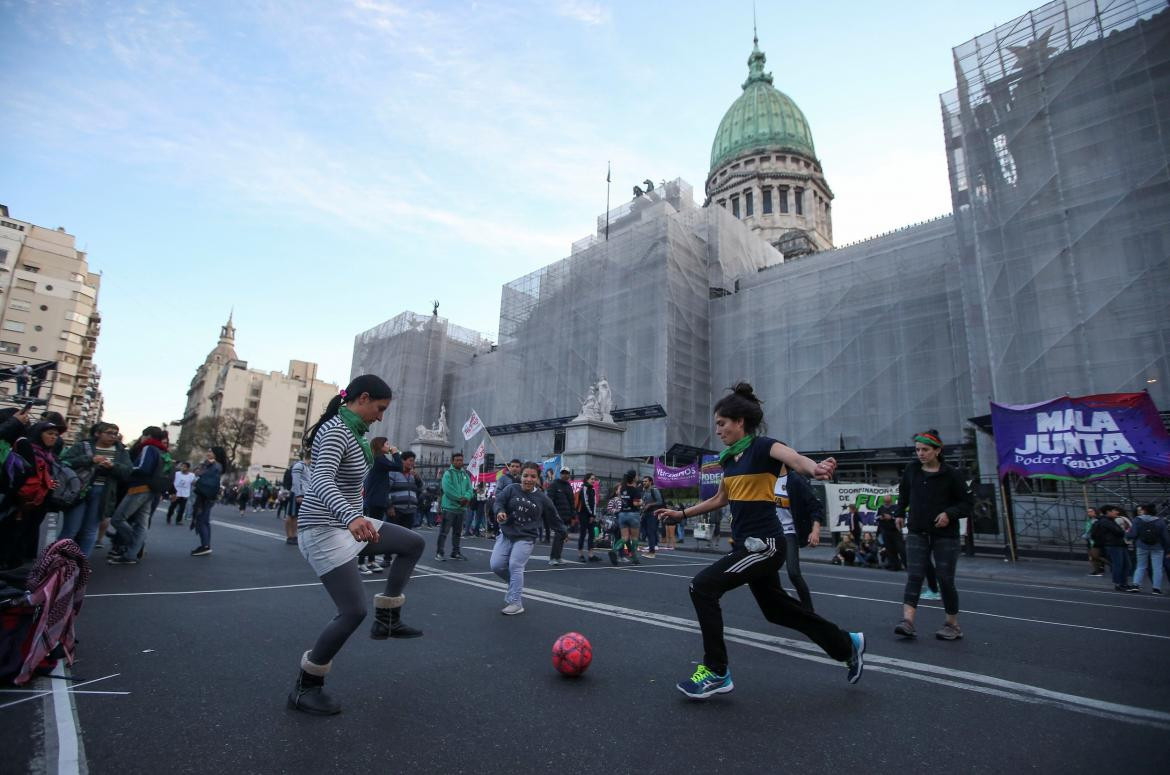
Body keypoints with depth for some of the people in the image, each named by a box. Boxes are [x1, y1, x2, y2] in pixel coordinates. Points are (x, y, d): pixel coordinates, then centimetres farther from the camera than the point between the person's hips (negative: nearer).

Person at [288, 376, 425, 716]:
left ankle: (387, 620, 17)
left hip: (346, 524, 10)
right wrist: (352, 517, -54)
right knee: (354, 611, -11)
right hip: (324, 529, -10)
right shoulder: (336, 430, -21)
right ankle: (305, 688, 9)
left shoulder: (351, 430, 9)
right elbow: (322, 481, -37)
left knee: (414, 543, 10)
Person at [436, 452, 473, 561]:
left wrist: (466, 498, -15)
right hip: (449, 507, -6)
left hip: (461, 507, 6)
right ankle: (439, 553, -3)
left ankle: (455, 552, 23)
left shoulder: (465, 475, 14)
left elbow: (470, 489, 6)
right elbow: (448, 489, -18)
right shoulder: (448, 473, -5)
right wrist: (460, 498, -17)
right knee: (444, 531, -7)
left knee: (457, 532, 14)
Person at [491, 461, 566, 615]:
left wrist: (562, 532, 17)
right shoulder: (511, 489, -2)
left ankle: (516, 603, -4)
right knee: (496, 565, -5)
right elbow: (499, 501, -9)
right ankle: (516, 583, 25)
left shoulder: (542, 498, 0)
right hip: (505, 534, 2)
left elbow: (553, 517, 10)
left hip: (525, 538, -2)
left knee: (515, 566, -15)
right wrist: (500, 511, -31)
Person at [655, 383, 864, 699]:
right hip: (746, 542, 9)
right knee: (775, 608, 21)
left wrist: (814, 469, -59)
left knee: (702, 587, -15)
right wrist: (682, 513, 22)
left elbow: (794, 458, -36)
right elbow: (720, 499, 23)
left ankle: (716, 672, 0)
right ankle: (848, 645, 42)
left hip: (763, 543, -9)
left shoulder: (763, 446, -14)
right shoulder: (729, 457, 10)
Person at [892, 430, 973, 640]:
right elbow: (903, 495, 19)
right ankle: (908, 620, -14)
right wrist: (899, 513, 11)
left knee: (945, 579, 4)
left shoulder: (951, 474, -7)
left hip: (945, 535, -2)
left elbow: (968, 502, -3)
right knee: (914, 576, -7)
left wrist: (950, 513, -19)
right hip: (917, 533, 2)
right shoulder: (911, 470, 4)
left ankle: (953, 624, 23)